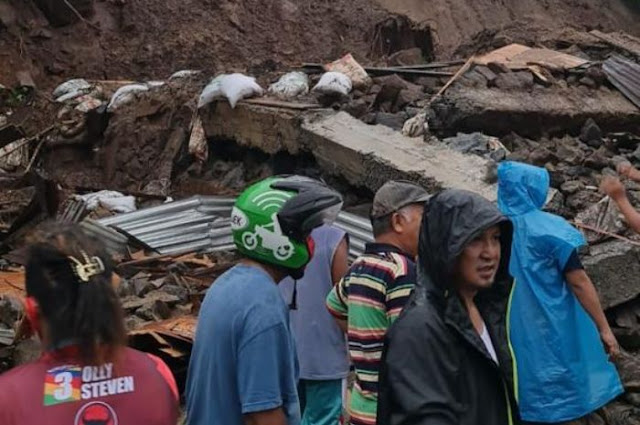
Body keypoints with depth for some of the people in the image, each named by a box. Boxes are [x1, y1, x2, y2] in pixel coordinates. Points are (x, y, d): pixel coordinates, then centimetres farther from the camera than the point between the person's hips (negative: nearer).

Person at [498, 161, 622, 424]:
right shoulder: (549, 229, -14)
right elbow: (579, 282, -14)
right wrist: (604, 328, -9)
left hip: (515, 334, 5)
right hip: (553, 331, -5)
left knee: (531, 391, 15)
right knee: (565, 391, 7)